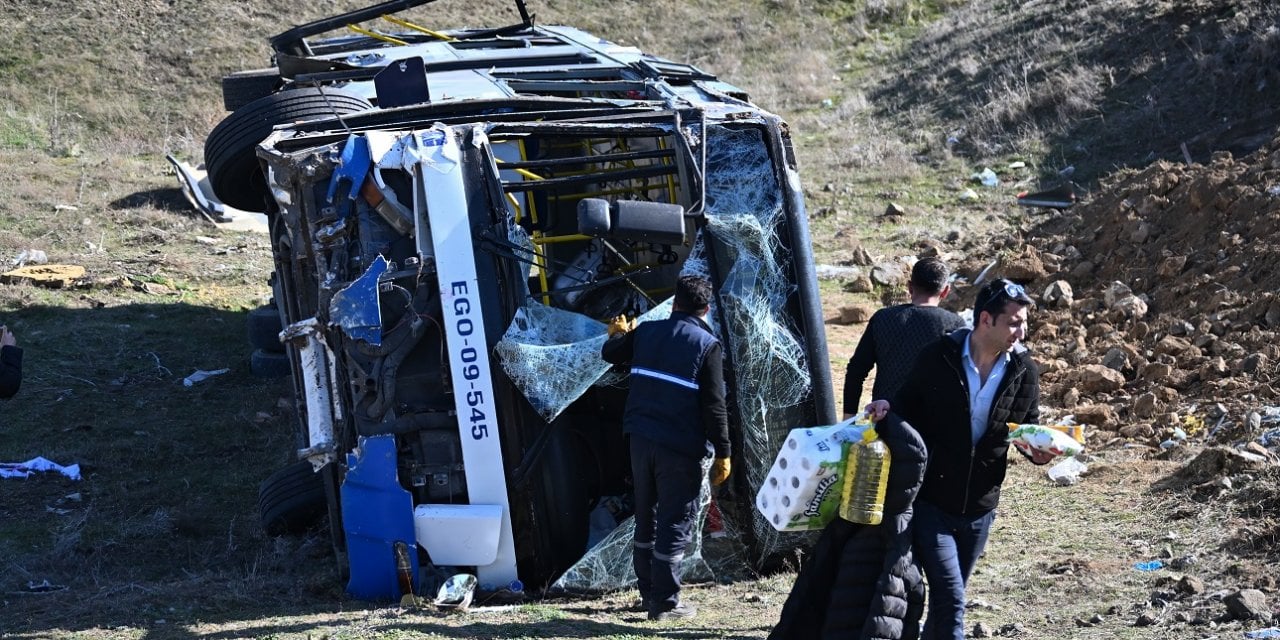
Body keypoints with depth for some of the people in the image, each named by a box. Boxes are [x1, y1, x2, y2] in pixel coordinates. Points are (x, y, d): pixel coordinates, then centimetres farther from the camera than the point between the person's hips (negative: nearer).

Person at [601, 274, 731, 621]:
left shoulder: (647, 331, 5)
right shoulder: (707, 345, -9)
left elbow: (610, 353, 22)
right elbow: (714, 405, -12)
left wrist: (618, 333, 44)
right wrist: (722, 453, -6)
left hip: (642, 439, 5)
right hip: (680, 447, -5)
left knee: (646, 517, 19)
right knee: (675, 523, 0)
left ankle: (648, 591, 26)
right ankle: (665, 602, 1)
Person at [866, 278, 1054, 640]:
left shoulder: (1024, 371, -3)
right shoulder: (937, 359, -10)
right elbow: (908, 409, 3)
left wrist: (1039, 450, -15)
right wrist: (886, 409, -20)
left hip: (979, 508, 4)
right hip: (930, 502, -4)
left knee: (947, 601, 16)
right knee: (951, 601, -12)